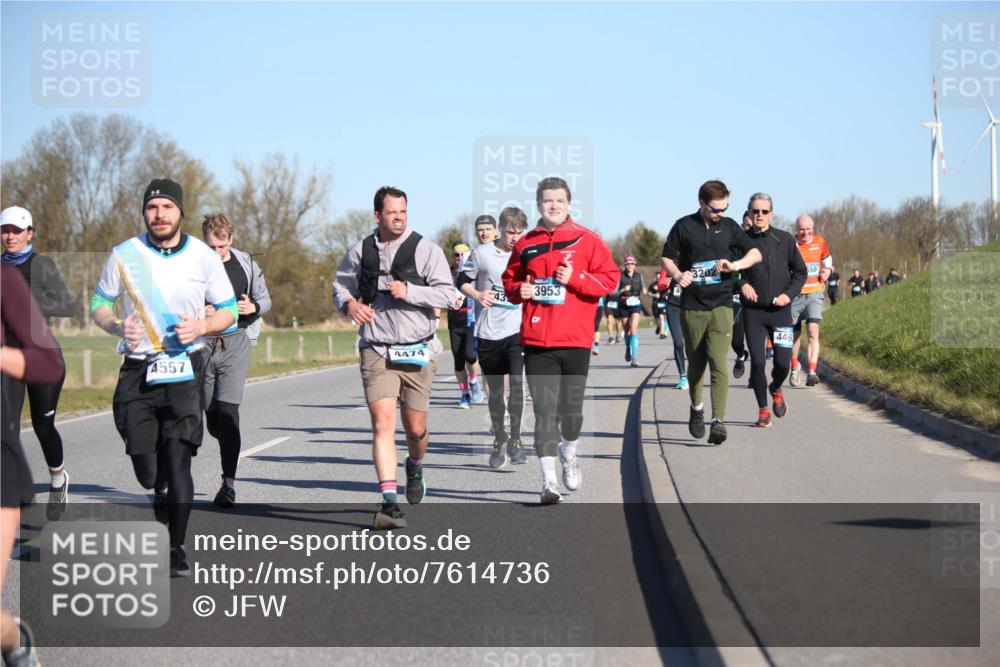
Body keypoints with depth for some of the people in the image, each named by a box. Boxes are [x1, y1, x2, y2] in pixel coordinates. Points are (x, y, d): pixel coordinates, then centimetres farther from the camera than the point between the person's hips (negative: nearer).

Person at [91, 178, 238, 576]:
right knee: (146, 472, 1)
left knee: (178, 460, -11)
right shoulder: (124, 255, 3)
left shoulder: (203, 257, 2)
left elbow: (229, 310, 9)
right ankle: (162, 498, 36)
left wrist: (201, 326, -11)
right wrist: (117, 326, -10)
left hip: (184, 368, -1)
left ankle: (176, 548, 0)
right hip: (138, 368, 1)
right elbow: (99, 304, 11)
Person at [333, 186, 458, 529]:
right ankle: (389, 502, -18)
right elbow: (340, 284, 20)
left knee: (415, 428, 10)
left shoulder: (425, 249, -1)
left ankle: (415, 467, 45)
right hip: (377, 352, 0)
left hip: (417, 352, 0)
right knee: (382, 423, -15)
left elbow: (448, 294, -6)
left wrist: (409, 292, -19)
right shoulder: (361, 251, 6)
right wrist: (348, 303, -2)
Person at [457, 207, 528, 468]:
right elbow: (462, 281, 7)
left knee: (517, 383, -16)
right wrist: (477, 295, -10)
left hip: (516, 329, 0)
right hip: (487, 332, 0)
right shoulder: (482, 253, -2)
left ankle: (515, 439, -6)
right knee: (495, 391, 9)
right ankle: (499, 438, 26)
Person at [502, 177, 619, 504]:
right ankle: (549, 480, -5)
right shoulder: (526, 244, 10)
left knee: (571, 407, 6)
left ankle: (570, 454, 36)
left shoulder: (587, 240, 3)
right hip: (537, 342, 1)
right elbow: (510, 280, 20)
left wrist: (575, 278, -13)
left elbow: (609, 279, 0)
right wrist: (519, 290, -2)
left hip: (575, 340, -1)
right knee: (545, 411, -5)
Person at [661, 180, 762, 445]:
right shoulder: (684, 226, 2)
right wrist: (678, 275, -13)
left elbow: (756, 254, 10)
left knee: (718, 363, -15)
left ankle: (718, 421, -21)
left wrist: (735, 265, -10)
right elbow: (667, 258, 8)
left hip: (721, 305, -1)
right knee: (696, 363, 11)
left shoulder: (729, 226, 6)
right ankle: (696, 408, 37)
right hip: (692, 306, 1)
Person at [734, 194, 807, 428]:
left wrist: (789, 294, -5)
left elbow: (800, 271, 10)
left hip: (780, 310, 1)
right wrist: (741, 284, -11)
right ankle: (763, 410, 10)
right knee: (757, 361, -6)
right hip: (753, 311, -1)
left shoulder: (785, 240, 2)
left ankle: (775, 389, 32)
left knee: (783, 362, -2)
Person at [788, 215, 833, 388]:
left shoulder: (820, 242, 4)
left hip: (815, 294, 1)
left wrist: (828, 270, 1)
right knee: (795, 334, 9)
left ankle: (812, 373, -24)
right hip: (794, 294, -1)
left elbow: (827, 260, 22)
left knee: (813, 332, -17)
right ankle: (794, 367, 36)